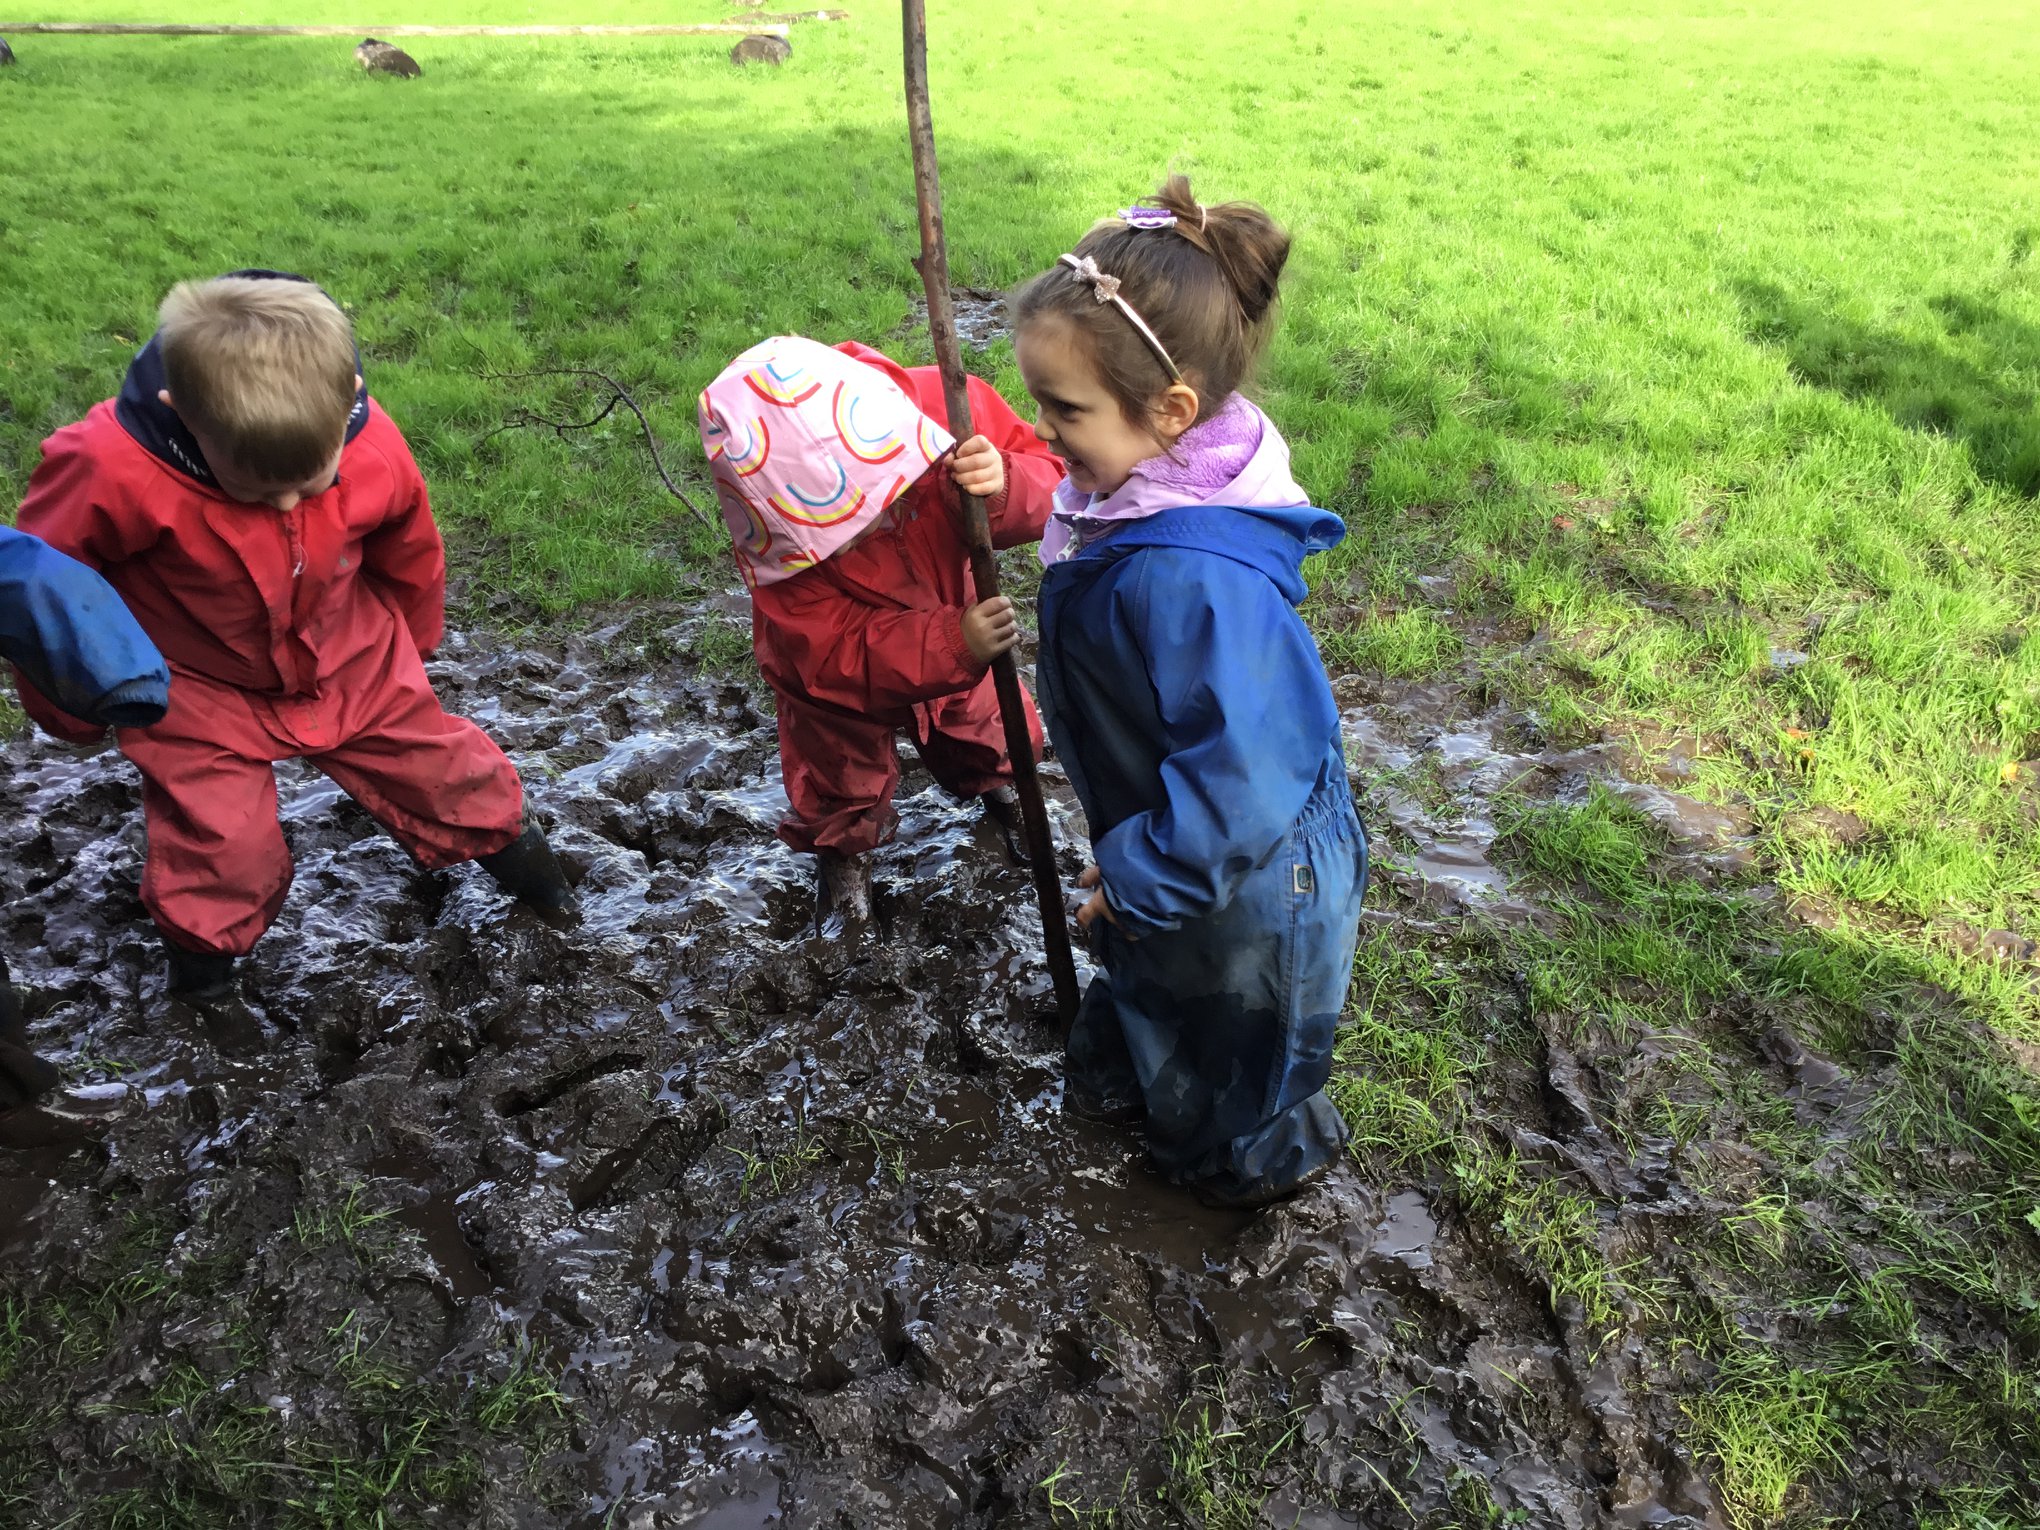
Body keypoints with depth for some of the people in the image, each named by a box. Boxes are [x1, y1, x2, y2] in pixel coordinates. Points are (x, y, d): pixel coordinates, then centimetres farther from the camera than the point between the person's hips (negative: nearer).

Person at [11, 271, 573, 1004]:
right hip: (204, 693, -2)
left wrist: (412, 643, 15)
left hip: (355, 667, 2)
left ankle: (502, 834, 46)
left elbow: (409, 551, -2)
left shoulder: (375, 450, -25)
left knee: (439, 767, 15)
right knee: (224, 847, 0)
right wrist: (71, 700, 1)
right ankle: (200, 940, 34)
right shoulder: (111, 473, -33)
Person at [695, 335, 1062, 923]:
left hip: (953, 627, 3)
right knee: (842, 775, 21)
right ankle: (844, 846, 56)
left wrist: (1004, 487, -52)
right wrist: (956, 647, -53)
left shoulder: (945, 405, -37)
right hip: (846, 677, -2)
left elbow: (1048, 483, -26)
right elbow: (839, 654, -38)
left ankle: (995, 783, 61)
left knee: (1001, 735, 24)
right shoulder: (774, 539, -41)